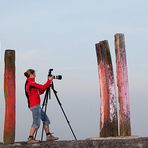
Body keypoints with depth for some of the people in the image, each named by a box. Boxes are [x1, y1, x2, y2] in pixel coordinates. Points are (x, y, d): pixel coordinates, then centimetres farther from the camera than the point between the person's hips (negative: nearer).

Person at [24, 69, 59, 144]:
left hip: (36, 106, 10)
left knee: (46, 119, 13)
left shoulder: (29, 83, 18)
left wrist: (48, 84, 13)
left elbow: (40, 91, 19)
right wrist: (49, 80, -5)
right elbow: (43, 87, -18)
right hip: (35, 106, -10)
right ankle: (30, 138, -8)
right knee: (36, 123, -9)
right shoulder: (31, 83, -13)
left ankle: (48, 136, 15)